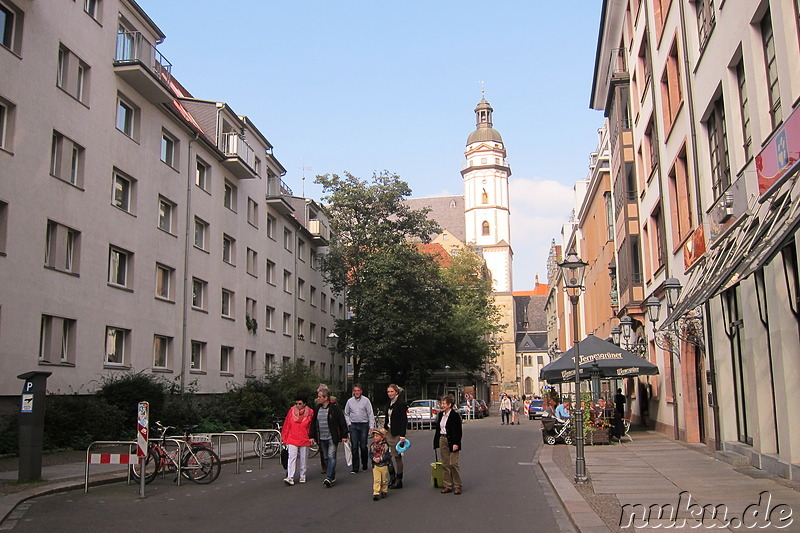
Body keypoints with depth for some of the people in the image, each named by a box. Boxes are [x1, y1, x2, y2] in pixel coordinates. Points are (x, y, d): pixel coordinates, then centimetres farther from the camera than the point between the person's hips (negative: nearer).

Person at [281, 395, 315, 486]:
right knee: (292, 458, -8)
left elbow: (312, 427, 4)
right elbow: (286, 425, 8)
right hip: (292, 439, 0)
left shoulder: (310, 413, -2)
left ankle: (302, 476, 21)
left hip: (304, 440, 0)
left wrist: (312, 438, 2)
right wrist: (284, 438, 9)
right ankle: (290, 477, -10)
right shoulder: (291, 411, 2)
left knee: (303, 459, 9)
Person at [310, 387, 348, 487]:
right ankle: (332, 477, 19)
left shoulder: (334, 408, -9)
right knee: (326, 458, 10)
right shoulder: (318, 409, 10)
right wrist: (312, 436, 14)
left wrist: (344, 436, -9)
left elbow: (342, 422, -7)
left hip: (332, 438, -6)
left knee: (331, 457, -12)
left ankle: (328, 478, -15)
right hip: (322, 439, 7)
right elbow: (314, 423, 18)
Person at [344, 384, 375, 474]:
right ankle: (355, 467, 2)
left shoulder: (366, 400, 1)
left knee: (363, 446, 1)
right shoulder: (350, 401, 8)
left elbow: (370, 414, 0)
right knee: (354, 447, -2)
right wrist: (349, 423, 4)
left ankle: (365, 464, 19)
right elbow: (346, 414, 17)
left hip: (364, 425, -2)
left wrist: (371, 425, -6)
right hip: (353, 426, 2)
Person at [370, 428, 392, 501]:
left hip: (384, 465, -1)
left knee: (384, 480, 11)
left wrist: (381, 458, -22)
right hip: (375, 465, 1)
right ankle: (376, 493, -3)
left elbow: (388, 455, -11)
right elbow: (370, 454, 2)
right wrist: (374, 458, -17)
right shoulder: (373, 445, 1)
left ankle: (384, 491, 28)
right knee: (376, 480, -4)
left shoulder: (386, 445, -9)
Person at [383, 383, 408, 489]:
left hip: (397, 433, -8)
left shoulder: (401, 404, -12)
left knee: (397, 456, 0)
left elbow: (403, 420, -17)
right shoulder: (390, 403, 12)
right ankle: (392, 478, 19)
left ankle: (399, 480, 10)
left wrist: (402, 435, -22)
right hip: (389, 432, 8)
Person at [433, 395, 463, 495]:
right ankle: (448, 485, 14)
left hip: (452, 442, -7)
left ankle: (457, 486, 6)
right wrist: (436, 442, 12)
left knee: (453, 463, -6)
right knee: (445, 464, 7)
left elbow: (458, 431, -12)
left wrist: (456, 443, -17)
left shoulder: (455, 415, -11)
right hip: (442, 440, 7)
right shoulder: (440, 414, 10)